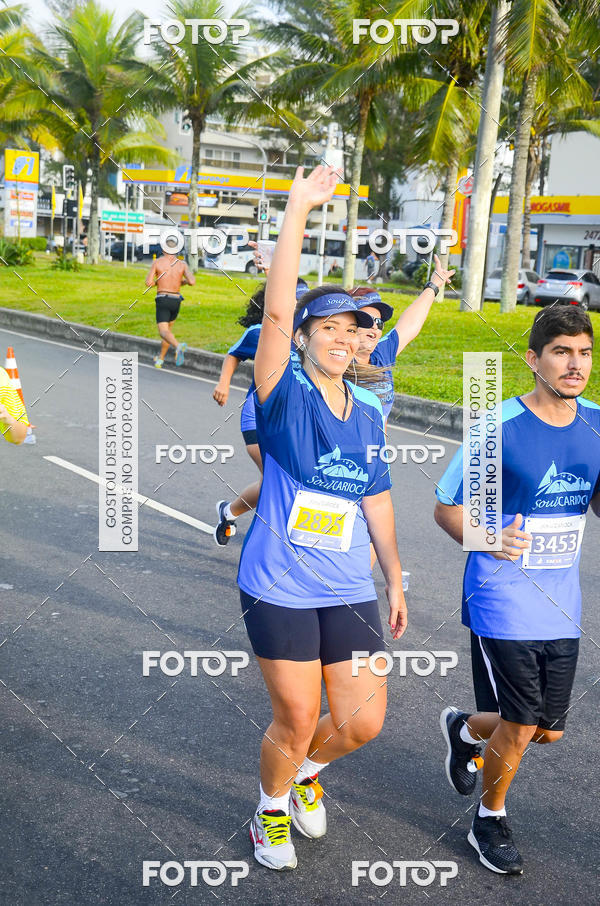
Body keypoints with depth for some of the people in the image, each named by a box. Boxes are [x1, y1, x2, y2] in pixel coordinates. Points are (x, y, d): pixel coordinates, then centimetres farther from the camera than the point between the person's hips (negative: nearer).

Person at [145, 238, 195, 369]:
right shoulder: (182, 264, 2)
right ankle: (160, 360, 28)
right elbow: (192, 282, -11)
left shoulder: (157, 262, -2)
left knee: (164, 332, -13)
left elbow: (149, 283, -6)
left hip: (162, 300, -3)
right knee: (168, 328, 23)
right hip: (176, 300, 4)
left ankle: (178, 347, -45)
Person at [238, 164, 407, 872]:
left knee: (361, 723, 6)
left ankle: (305, 774, 40)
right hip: (280, 590, -5)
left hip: (350, 591, 5)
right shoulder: (286, 401, -9)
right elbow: (275, 314, -24)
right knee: (296, 723, 6)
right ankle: (270, 812, 38)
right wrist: (298, 210, -27)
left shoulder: (369, 414, 6)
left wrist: (395, 580, 17)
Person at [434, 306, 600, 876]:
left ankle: (465, 728, 45)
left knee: (548, 730, 13)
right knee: (521, 726, -1)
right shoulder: (499, 427, -14)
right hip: (502, 603, -5)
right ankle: (490, 820, 29)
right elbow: (445, 507, -6)